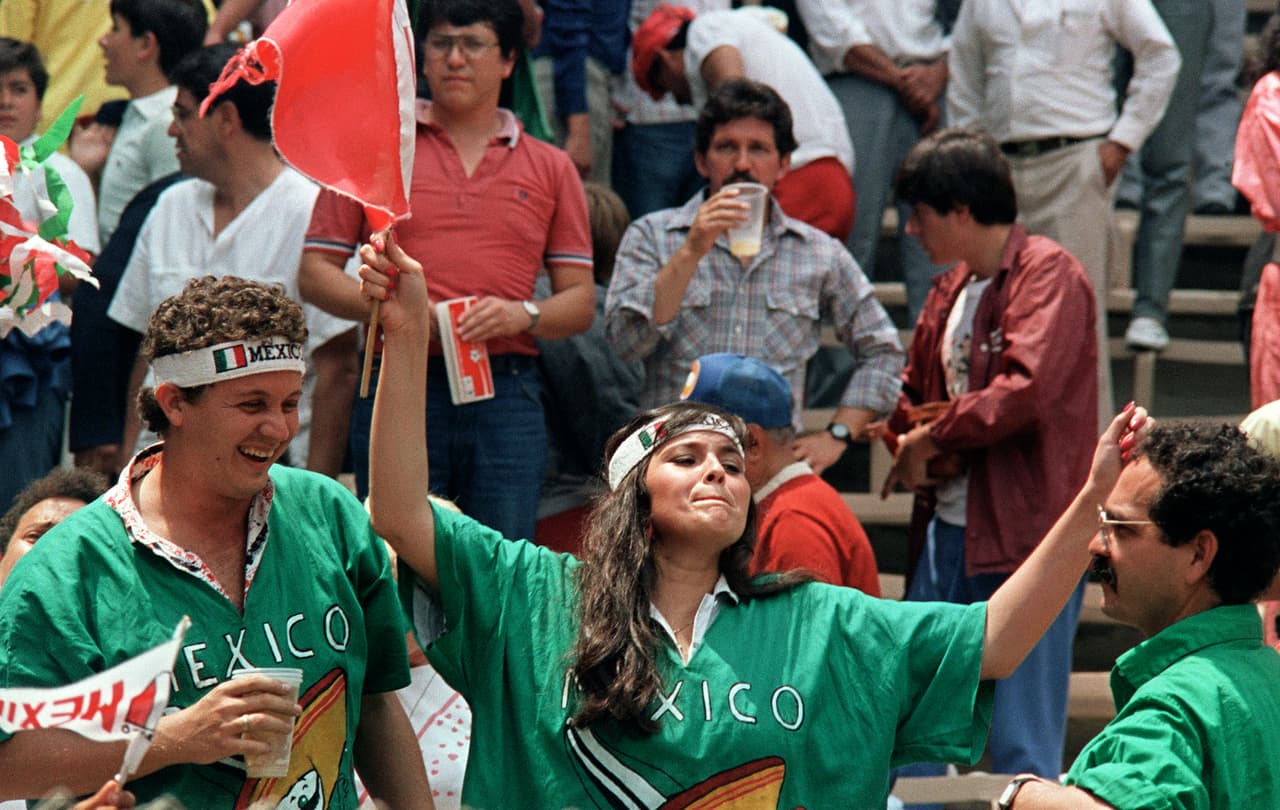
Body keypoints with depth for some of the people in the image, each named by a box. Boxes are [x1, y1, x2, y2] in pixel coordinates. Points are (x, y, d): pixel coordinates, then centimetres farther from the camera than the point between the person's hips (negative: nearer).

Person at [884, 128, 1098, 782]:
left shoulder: (1049, 274, -9)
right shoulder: (949, 290, 16)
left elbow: (1027, 388, -22)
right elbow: (913, 393, 26)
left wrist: (930, 439, -12)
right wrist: (910, 440, 3)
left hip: (1025, 534, -8)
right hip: (948, 527, 8)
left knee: (1021, 746, -5)